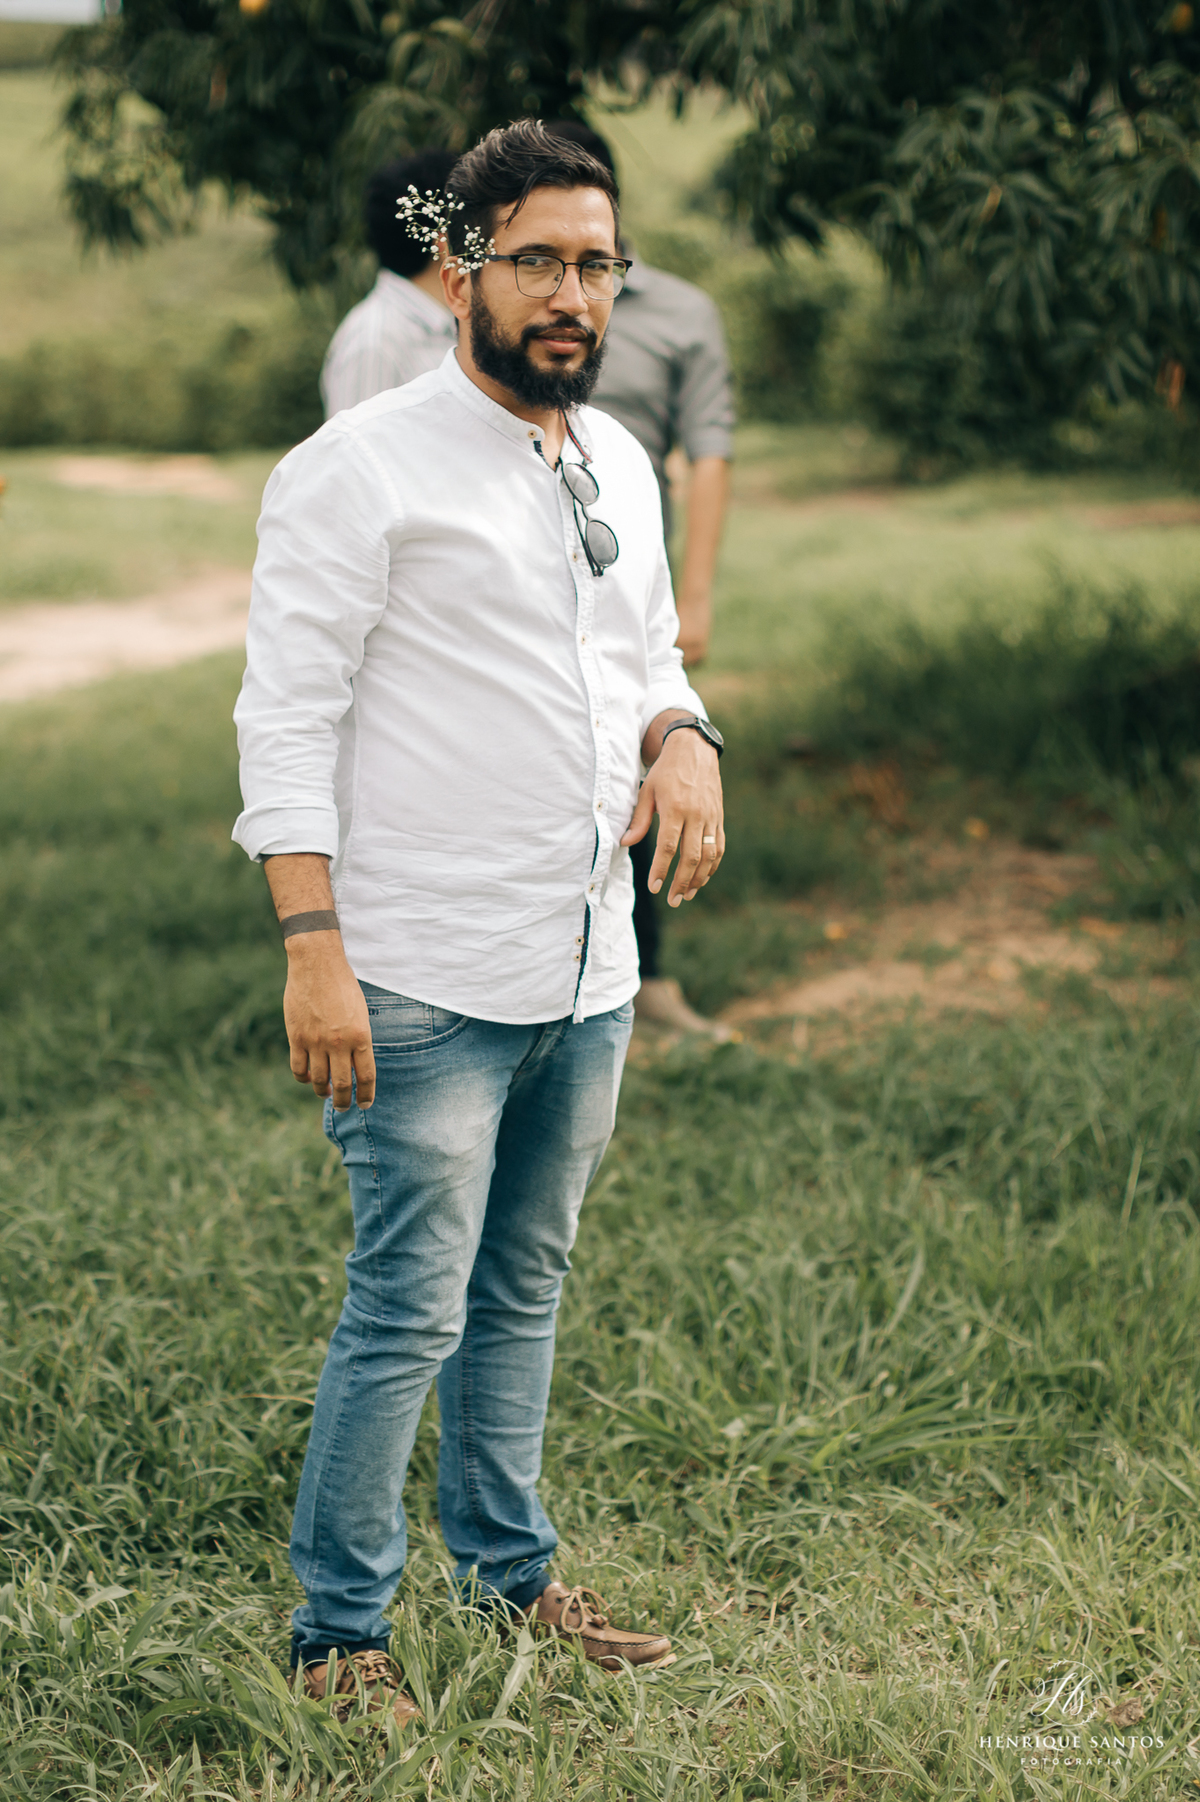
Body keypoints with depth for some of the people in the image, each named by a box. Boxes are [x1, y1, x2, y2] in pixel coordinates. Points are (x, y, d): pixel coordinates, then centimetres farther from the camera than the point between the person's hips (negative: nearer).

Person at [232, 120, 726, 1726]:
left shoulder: (619, 463, 14)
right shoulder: (359, 470, -9)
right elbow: (288, 717, -12)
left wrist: (685, 741, -1)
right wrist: (313, 950, -19)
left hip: (589, 975, 7)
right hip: (429, 987, -7)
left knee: (525, 1289, 18)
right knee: (411, 1310, -3)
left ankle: (510, 1568, 34)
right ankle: (338, 1630, 12)